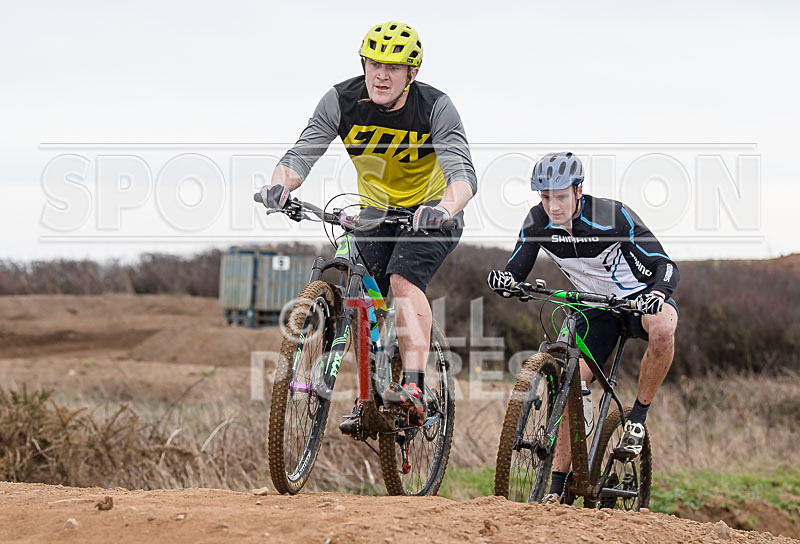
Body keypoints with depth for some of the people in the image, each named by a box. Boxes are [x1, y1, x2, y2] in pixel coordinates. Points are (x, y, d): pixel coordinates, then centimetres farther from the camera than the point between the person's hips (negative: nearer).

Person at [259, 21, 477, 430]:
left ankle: (414, 389, -33)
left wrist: (444, 209, -58)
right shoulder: (342, 102, -17)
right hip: (377, 210, 4)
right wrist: (279, 185, -46)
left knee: (404, 278, -27)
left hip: (431, 211, -4)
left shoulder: (435, 108, -25)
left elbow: (463, 174, -36)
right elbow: (301, 154, -23)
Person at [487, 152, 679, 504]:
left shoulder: (612, 217, -27)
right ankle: (558, 488, -2)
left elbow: (667, 266, -28)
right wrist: (503, 280, -34)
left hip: (640, 297, -4)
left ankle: (638, 418, -18)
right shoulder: (538, 222, -14)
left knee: (663, 328, -39)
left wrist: (657, 293, -50)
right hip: (596, 305, 4)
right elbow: (515, 270, -9)